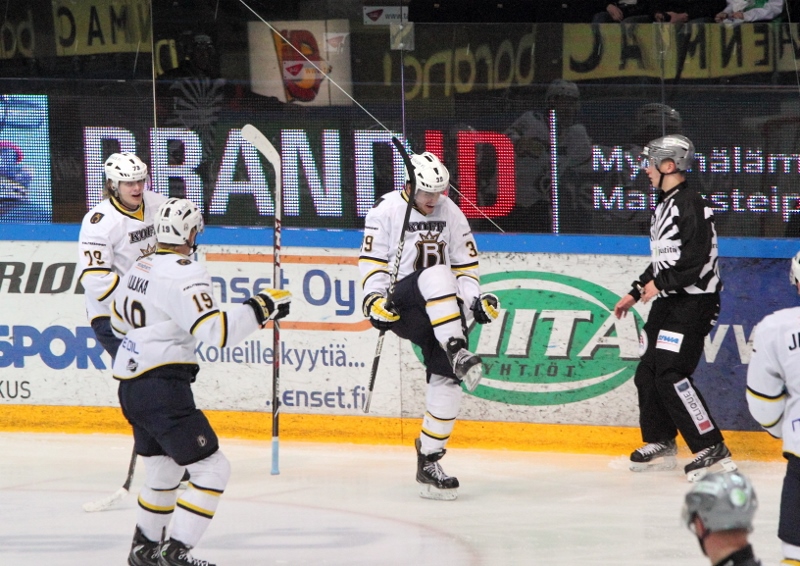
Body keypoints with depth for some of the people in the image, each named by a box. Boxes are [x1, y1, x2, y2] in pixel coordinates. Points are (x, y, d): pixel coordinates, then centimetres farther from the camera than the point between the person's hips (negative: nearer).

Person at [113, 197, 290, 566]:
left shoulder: (140, 269, 11)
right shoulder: (182, 276, -17)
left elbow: (120, 322, 27)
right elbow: (215, 330, -27)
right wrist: (260, 308, -20)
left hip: (131, 386, 10)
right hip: (162, 390, -10)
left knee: (164, 468, 25)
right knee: (211, 469, -7)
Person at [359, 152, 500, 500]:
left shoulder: (451, 214, 9)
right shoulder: (386, 211, -4)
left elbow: (465, 264, 14)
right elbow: (372, 262, -4)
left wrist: (476, 299, -2)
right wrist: (375, 300, -19)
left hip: (440, 311, 5)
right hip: (400, 305, -5)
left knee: (446, 380, -8)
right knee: (436, 275, -35)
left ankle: (428, 462, 0)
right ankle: (457, 353, -46)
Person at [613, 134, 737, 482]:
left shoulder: (691, 206, -16)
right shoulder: (664, 207, 16)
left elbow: (697, 259, -25)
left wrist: (660, 283, -21)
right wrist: (636, 293, 22)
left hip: (694, 301, -10)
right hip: (669, 300, 10)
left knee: (671, 376, -17)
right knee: (647, 372, 11)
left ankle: (712, 449, -14)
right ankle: (660, 443, 25)